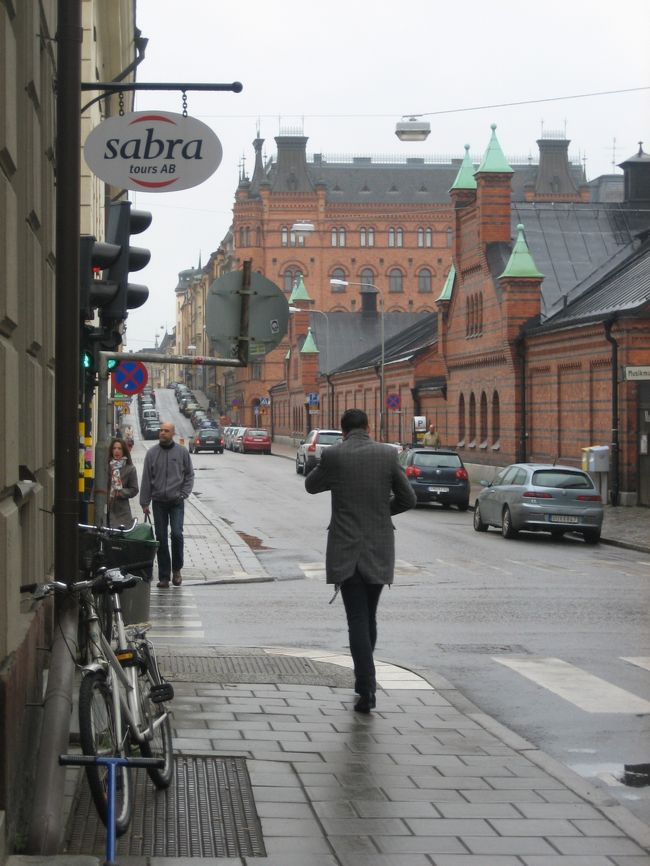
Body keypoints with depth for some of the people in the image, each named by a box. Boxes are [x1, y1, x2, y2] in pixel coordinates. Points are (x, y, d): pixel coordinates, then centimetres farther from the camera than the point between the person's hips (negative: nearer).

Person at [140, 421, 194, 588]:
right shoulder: (152, 453, 3)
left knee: (177, 534, -13)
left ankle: (176, 569, 8)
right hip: (158, 502, 1)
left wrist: (183, 493, -5)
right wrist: (144, 502, 2)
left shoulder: (182, 452, 2)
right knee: (161, 539, 3)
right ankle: (164, 576, 8)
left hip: (176, 502, -1)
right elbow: (146, 479, 5)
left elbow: (189, 475, 8)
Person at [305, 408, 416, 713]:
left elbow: (311, 485, 12)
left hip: (345, 550, -2)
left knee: (357, 620, -2)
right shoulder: (387, 454, -3)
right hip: (379, 550, 2)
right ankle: (364, 680, 28)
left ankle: (367, 688, -13)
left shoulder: (333, 455, -7)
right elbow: (408, 499, 3)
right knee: (368, 617, 18)